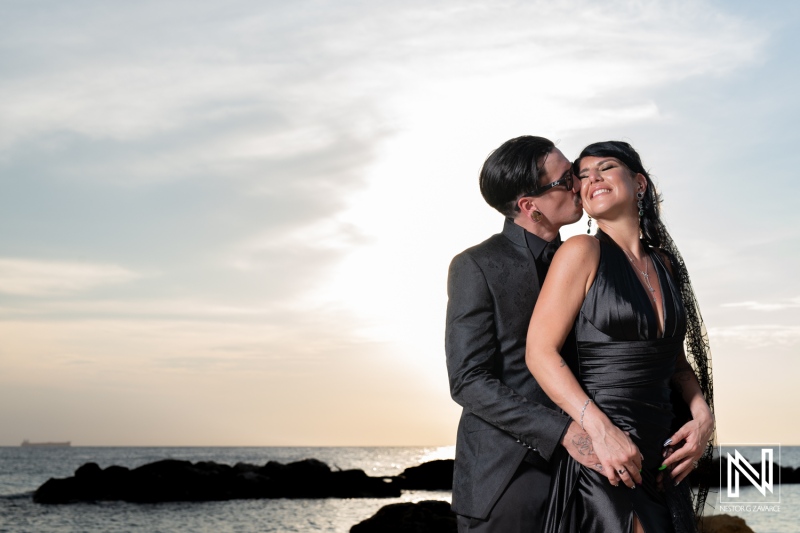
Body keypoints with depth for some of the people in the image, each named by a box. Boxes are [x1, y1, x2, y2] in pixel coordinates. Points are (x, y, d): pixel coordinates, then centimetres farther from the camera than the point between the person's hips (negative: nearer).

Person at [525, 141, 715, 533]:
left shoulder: (665, 264, 12)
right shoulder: (584, 252, -5)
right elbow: (540, 352, -11)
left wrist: (702, 414, 1)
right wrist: (601, 429, -21)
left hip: (660, 458, 6)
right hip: (597, 455, -6)